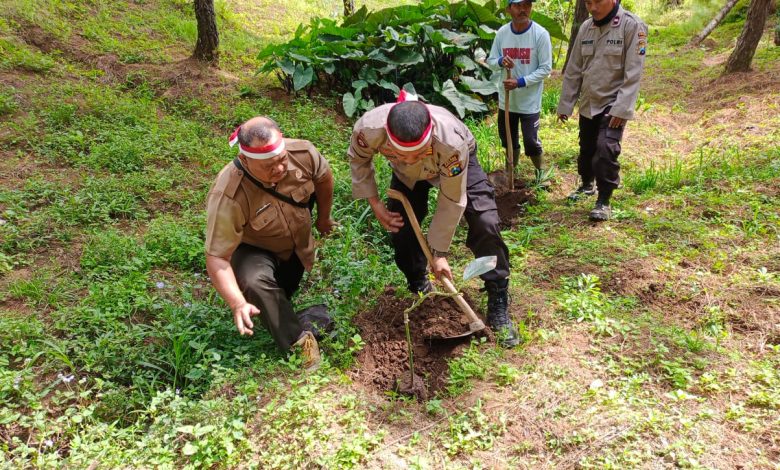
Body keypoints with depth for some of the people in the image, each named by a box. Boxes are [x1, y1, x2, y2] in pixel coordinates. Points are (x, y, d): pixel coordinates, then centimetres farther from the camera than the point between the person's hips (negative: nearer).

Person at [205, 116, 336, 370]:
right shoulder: (228, 197, -41)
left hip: (297, 245, 5)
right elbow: (217, 258, -37)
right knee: (254, 282, -33)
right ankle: (297, 339, -19)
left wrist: (324, 218, 10)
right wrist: (238, 304, -50)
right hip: (254, 249, -4)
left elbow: (324, 178, -5)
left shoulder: (303, 153, -29)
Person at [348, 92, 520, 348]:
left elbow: (452, 202, -30)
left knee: (485, 223, -18)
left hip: (457, 161, -3)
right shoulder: (369, 128, -41)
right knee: (400, 226, -5)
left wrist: (439, 253, -22)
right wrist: (375, 204, -17)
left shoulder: (452, 141, -46)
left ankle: (498, 305, -6)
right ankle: (419, 289, 23)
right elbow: (358, 159, -13)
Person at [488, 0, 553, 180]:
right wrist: (500, 61, -16)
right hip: (506, 99, 4)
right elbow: (490, 60, 7)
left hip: (529, 101, -4)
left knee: (531, 142, 0)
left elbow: (545, 69, -12)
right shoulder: (502, 32, -1)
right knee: (507, 138, 17)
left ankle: (540, 170, 28)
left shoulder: (541, 34, -13)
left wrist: (520, 82, -22)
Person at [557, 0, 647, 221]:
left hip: (613, 104, -6)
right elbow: (574, 70, 9)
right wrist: (565, 104, 9)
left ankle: (604, 201, -5)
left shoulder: (632, 25, -13)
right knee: (586, 149, 17)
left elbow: (633, 73, -17)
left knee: (606, 149, -18)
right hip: (588, 104, 6)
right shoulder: (586, 27, 4)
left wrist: (621, 108, -22)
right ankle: (587, 185, 42)